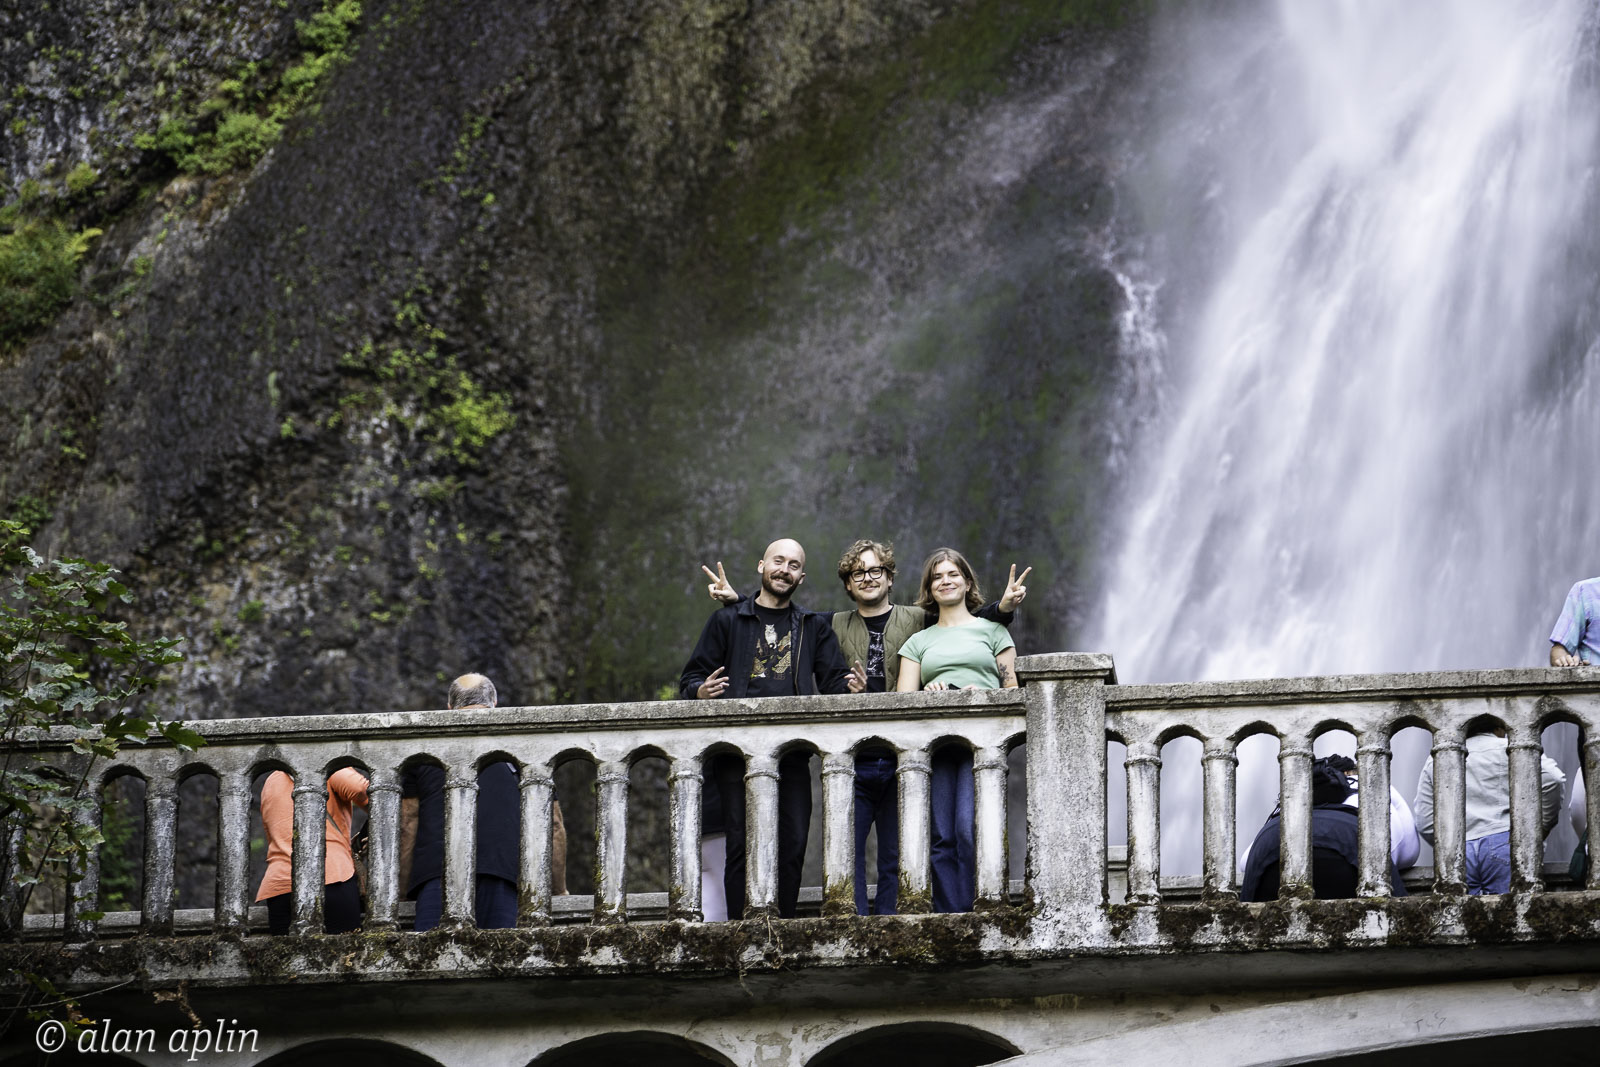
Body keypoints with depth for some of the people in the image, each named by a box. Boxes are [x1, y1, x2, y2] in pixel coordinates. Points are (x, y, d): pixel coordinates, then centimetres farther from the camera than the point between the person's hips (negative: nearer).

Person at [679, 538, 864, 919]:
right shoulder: (727, 621, 14)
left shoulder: (815, 627, 20)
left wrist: (851, 688, -12)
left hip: (791, 754, 2)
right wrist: (702, 691, -13)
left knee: (792, 845, -5)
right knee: (741, 844, -7)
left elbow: (833, 680, 11)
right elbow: (691, 679, 11)